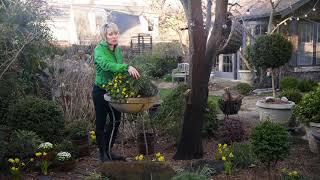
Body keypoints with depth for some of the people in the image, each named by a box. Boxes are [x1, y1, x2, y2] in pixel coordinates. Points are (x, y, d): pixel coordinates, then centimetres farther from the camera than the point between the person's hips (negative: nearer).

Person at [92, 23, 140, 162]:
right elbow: (107, 65, -37)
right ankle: (103, 154, 19)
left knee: (116, 120, 13)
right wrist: (127, 67, -47)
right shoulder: (99, 49, -18)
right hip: (101, 90, -7)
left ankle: (108, 151, 30)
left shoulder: (118, 49, 3)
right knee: (101, 122, 4)